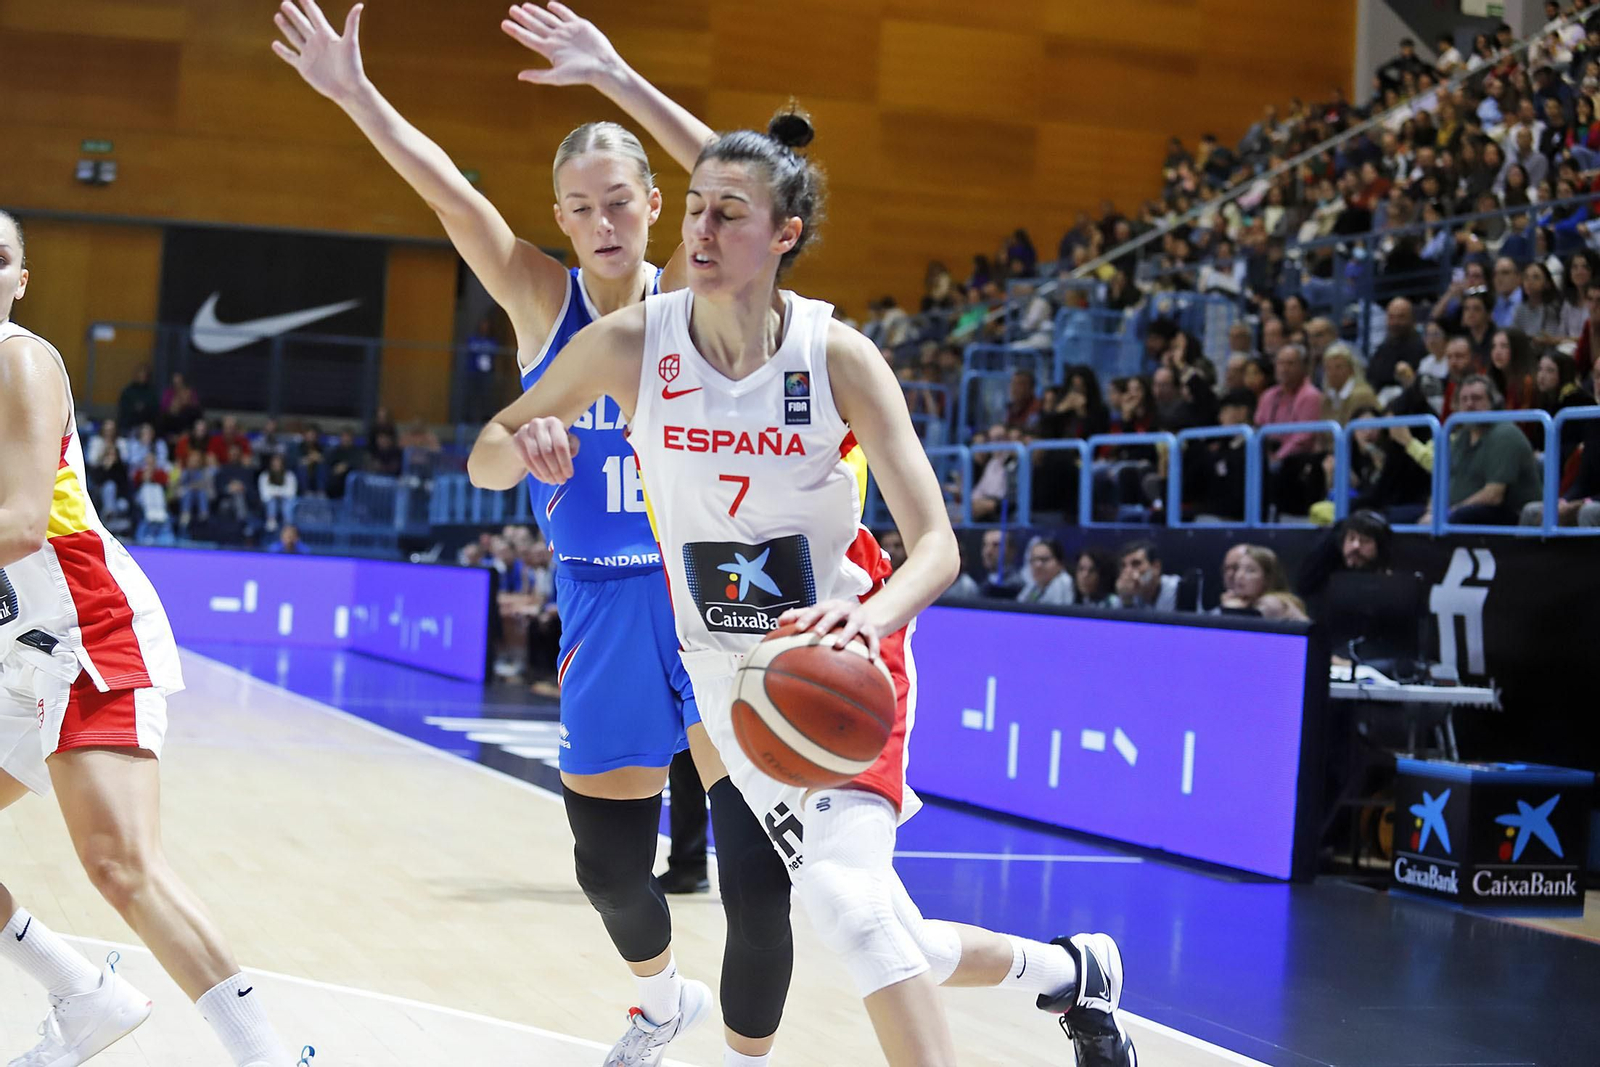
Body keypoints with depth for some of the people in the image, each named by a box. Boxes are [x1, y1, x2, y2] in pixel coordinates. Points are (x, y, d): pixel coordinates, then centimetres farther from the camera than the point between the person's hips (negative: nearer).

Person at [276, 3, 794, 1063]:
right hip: (603, 609, 2)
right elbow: (450, 190, -14)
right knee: (609, 866, 13)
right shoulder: (541, 300, 0)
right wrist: (356, 93, -27)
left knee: (758, 870, -10)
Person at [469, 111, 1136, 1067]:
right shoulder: (631, 343, -11)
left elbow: (937, 545, -19)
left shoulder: (839, 357, -17)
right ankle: (1072, 970, 36)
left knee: (843, 893, -28)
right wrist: (526, 441, -26)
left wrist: (871, 616, -41)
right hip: (726, 667, 3)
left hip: (841, 652, -3)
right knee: (892, 944, 7)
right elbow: (484, 461, -1)